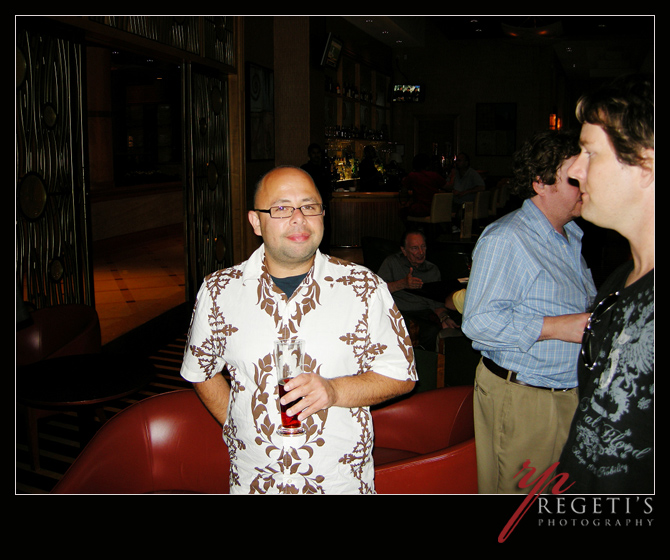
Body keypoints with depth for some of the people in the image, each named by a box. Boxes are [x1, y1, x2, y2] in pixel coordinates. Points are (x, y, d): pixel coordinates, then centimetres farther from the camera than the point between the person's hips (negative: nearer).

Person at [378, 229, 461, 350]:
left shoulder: (433, 270, 19)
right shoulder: (392, 262, 10)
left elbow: (437, 303, 12)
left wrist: (444, 317, -9)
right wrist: (402, 284, -17)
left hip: (422, 313, 3)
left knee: (433, 329, -31)